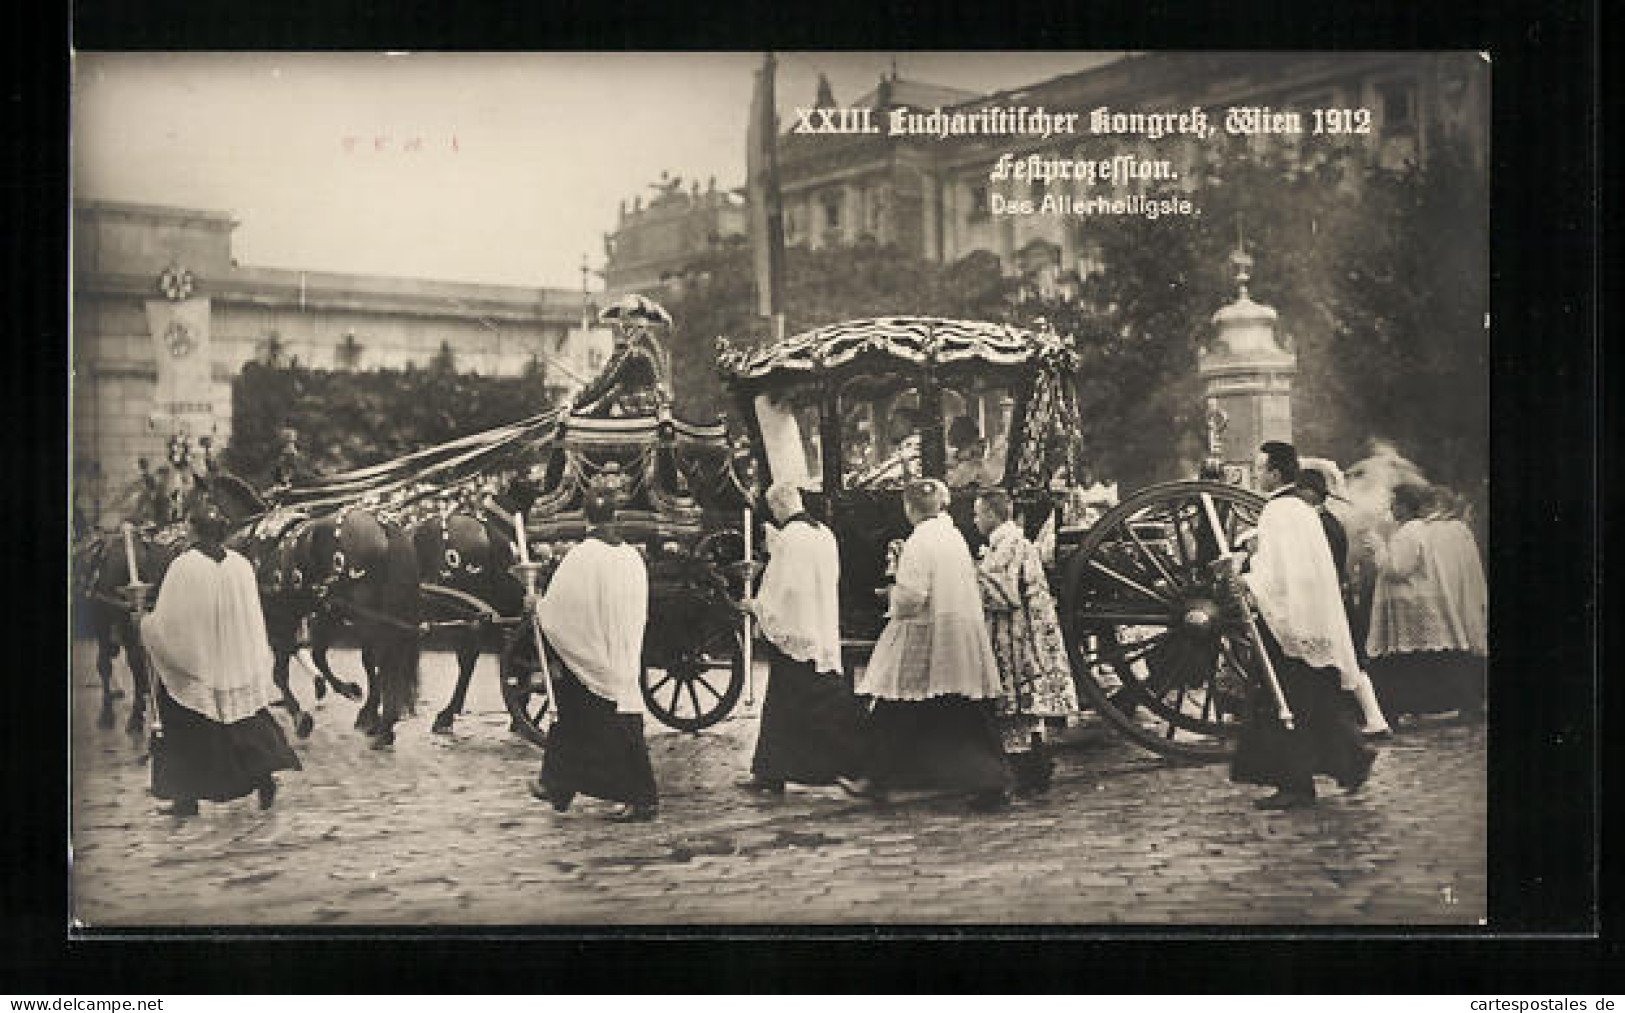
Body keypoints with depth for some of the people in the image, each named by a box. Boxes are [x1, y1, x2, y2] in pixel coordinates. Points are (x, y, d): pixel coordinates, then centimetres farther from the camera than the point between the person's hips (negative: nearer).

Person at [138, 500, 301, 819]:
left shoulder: (183, 566, -16)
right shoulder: (241, 565, -3)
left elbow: (165, 621, -11)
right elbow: (254, 619, 3)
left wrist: (145, 624, 10)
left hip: (193, 663, -4)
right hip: (237, 661, 4)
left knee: (188, 733, 8)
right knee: (243, 720, 14)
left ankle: (187, 798, 13)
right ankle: (264, 772, -4)